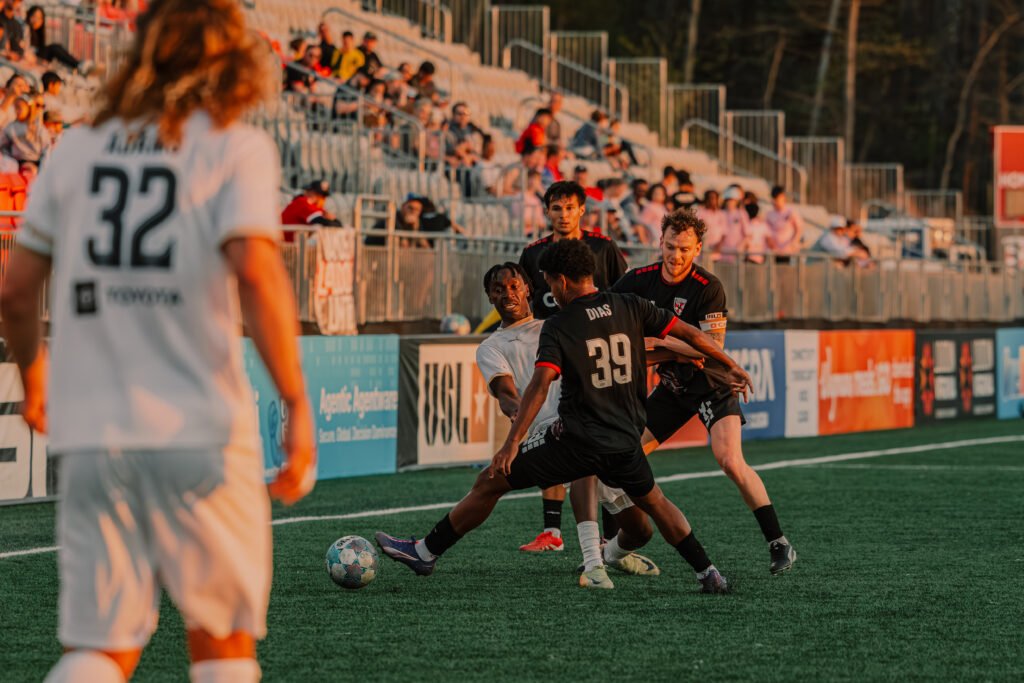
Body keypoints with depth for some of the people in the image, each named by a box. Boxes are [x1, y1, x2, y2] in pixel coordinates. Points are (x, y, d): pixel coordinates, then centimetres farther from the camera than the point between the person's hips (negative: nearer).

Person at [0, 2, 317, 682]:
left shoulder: (78, 149, 11)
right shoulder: (237, 148, -1)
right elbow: (256, 271, -15)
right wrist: (298, 405, -14)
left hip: (91, 431, 3)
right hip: (199, 432, -3)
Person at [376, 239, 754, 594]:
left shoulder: (558, 326, -9)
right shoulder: (630, 307, 3)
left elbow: (541, 383, -21)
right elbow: (689, 333, 5)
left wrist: (512, 442, -26)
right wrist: (731, 365, 20)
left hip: (576, 441, -5)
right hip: (625, 440, 5)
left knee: (490, 482, 6)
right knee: (653, 502, 30)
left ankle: (426, 552, 10)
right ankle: (709, 574, 27)